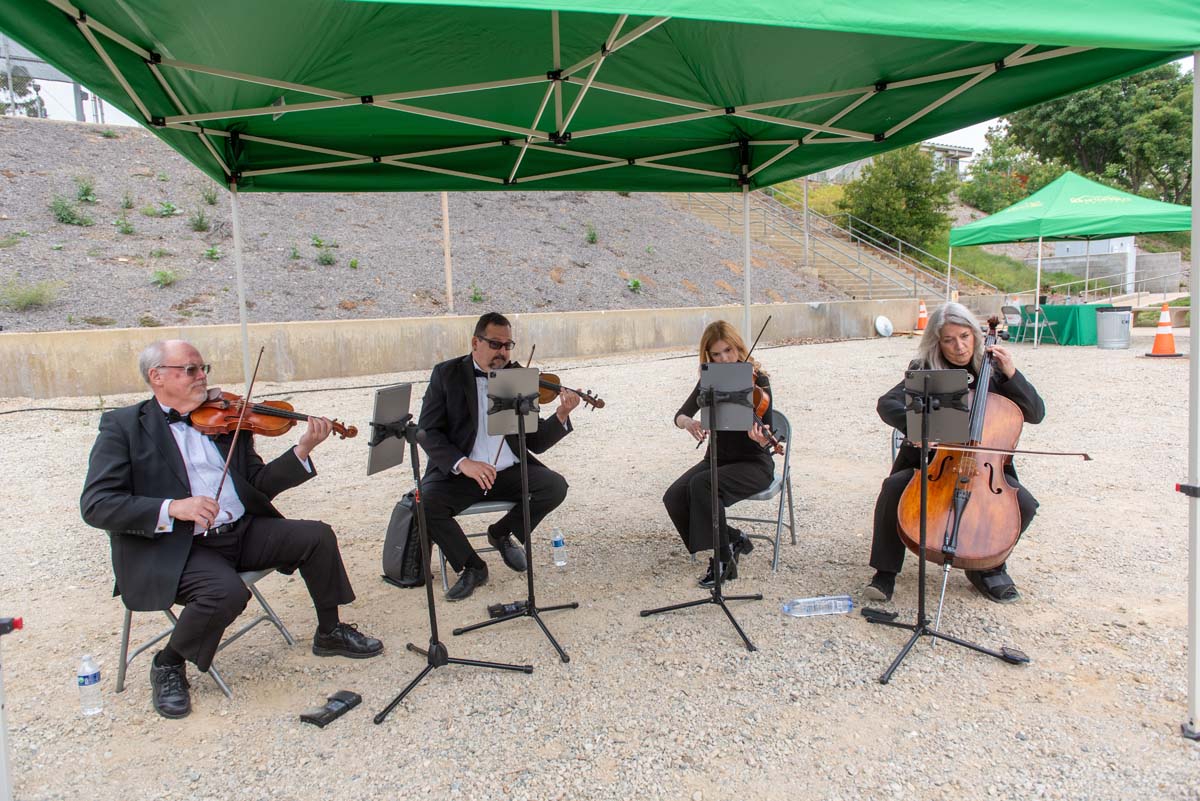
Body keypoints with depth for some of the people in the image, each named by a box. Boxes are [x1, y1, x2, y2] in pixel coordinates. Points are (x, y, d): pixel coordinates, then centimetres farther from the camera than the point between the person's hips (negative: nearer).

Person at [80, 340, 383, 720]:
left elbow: (260, 485, 10)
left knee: (317, 536, -10)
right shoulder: (123, 425, 0)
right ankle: (168, 666, -1)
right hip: (173, 547, -5)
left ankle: (329, 632, 12)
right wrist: (171, 508, -25)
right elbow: (95, 504, -11)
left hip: (242, 531, 5)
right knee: (227, 591, -31)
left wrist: (303, 450, -6)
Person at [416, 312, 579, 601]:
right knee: (426, 503, -28)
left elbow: (535, 442, 3)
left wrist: (561, 415, -17)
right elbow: (427, 432, -8)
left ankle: (502, 533, 9)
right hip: (457, 473, -2)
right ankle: (473, 567, -3)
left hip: (509, 472, 2)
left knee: (555, 486, -19)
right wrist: (462, 463, -24)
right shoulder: (447, 374, 0)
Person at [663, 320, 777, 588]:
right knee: (674, 497, -20)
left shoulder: (758, 381, -11)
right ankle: (732, 540, -1)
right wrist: (688, 422, -26)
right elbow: (679, 415, -3)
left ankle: (723, 559, -16)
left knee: (701, 484, -33)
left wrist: (762, 437, -40)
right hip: (717, 459, 5)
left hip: (753, 464, -5)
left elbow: (765, 437, -15)